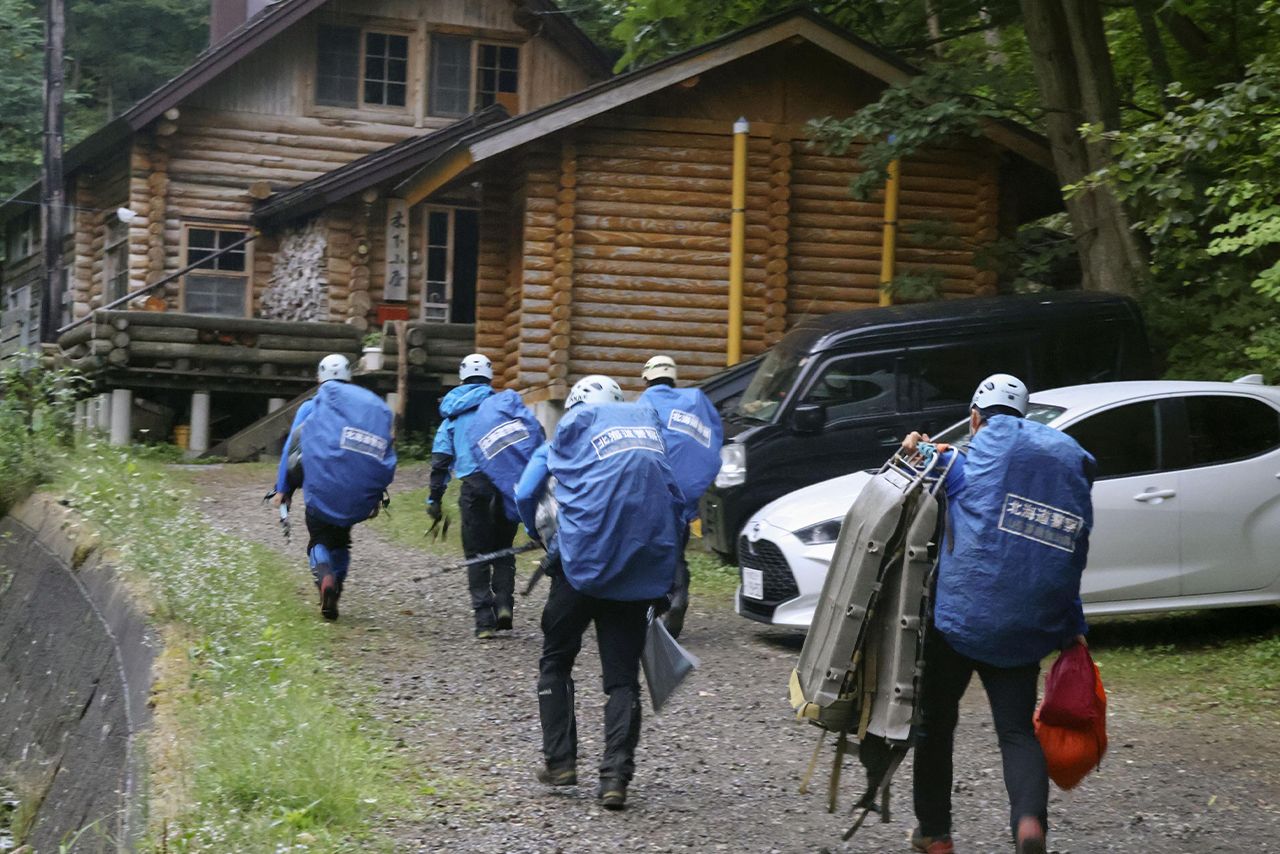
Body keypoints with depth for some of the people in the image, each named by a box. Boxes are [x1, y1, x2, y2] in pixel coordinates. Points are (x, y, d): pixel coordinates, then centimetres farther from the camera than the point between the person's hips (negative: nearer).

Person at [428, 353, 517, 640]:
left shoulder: (452, 414, 16)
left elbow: (440, 458, 12)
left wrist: (434, 498, 14)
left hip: (473, 486, 0)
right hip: (506, 483, 0)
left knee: (477, 554, 7)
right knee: (502, 548, 15)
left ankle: (484, 619, -1)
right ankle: (504, 603, -4)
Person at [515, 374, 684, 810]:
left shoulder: (575, 423, 6)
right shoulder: (647, 419, 16)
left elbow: (526, 494, 5)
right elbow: (675, 499, 16)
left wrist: (540, 534, 24)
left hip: (585, 559, -3)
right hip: (644, 568, 3)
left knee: (556, 660, 16)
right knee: (623, 676, 7)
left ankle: (559, 761, 13)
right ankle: (615, 776, -4)